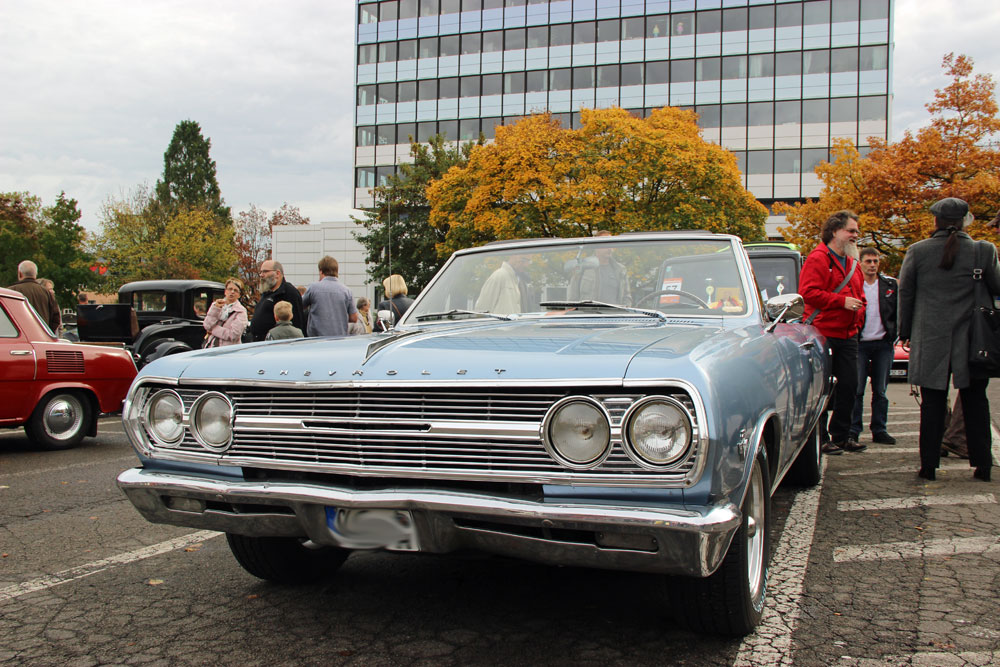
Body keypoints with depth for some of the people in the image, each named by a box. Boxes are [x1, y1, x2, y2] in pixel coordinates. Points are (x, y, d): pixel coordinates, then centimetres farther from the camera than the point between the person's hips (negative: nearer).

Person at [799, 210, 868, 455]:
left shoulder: (852, 263, 19)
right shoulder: (818, 259, -8)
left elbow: (859, 295, 30)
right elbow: (808, 292, -18)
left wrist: (859, 312, 9)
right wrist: (842, 301, -18)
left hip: (847, 336, 8)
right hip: (823, 334, -8)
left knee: (849, 385, 9)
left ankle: (841, 435, 20)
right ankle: (820, 438, 5)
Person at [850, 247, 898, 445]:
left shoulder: (890, 284, 9)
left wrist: (894, 334, -1)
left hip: (883, 344, 3)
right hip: (860, 344, -3)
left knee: (880, 391, 7)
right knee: (856, 390, -1)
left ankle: (879, 430, 13)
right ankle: (853, 431, 5)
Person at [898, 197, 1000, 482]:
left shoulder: (917, 251, -3)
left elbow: (905, 294, 2)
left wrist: (905, 332, 11)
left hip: (930, 339, 0)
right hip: (970, 341, 0)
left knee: (932, 404, 6)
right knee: (975, 403, 12)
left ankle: (928, 465, 8)